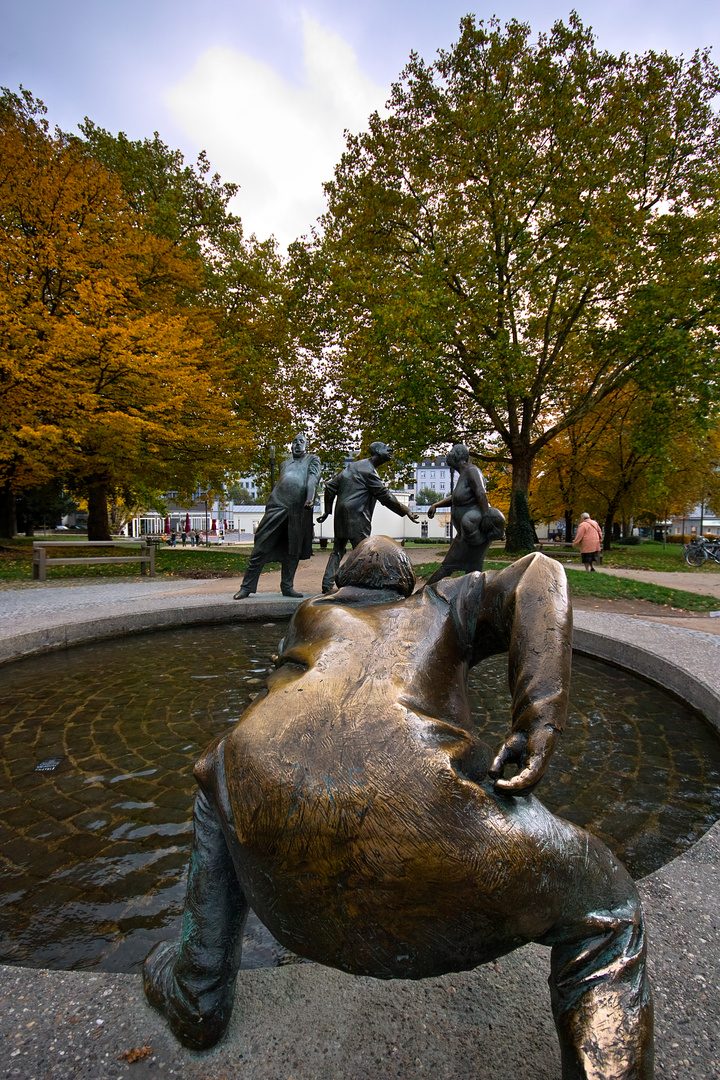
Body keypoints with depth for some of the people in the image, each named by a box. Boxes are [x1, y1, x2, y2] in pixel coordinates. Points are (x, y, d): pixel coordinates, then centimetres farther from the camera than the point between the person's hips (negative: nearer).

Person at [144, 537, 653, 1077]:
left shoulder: (309, 613, 36)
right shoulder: (442, 606, 30)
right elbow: (539, 574, 12)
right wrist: (540, 720, 3)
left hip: (275, 794, 4)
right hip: (415, 810, -2)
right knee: (606, 913, 23)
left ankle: (196, 993, 48)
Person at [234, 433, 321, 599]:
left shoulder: (313, 459, 16)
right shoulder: (284, 463, 27)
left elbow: (313, 477, -2)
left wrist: (310, 497, -21)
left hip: (299, 511, -2)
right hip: (278, 506, 2)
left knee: (293, 551, 2)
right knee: (261, 546, -3)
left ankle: (287, 587, 12)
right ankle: (247, 587, 1)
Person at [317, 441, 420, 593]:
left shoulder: (353, 466, 18)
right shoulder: (369, 471, -9)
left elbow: (331, 486, 18)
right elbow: (385, 496, -11)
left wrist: (328, 510, 21)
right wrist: (406, 512, -7)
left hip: (341, 515, 9)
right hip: (356, 517, -9)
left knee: (338, 550, 12)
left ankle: (327, 585, 11)